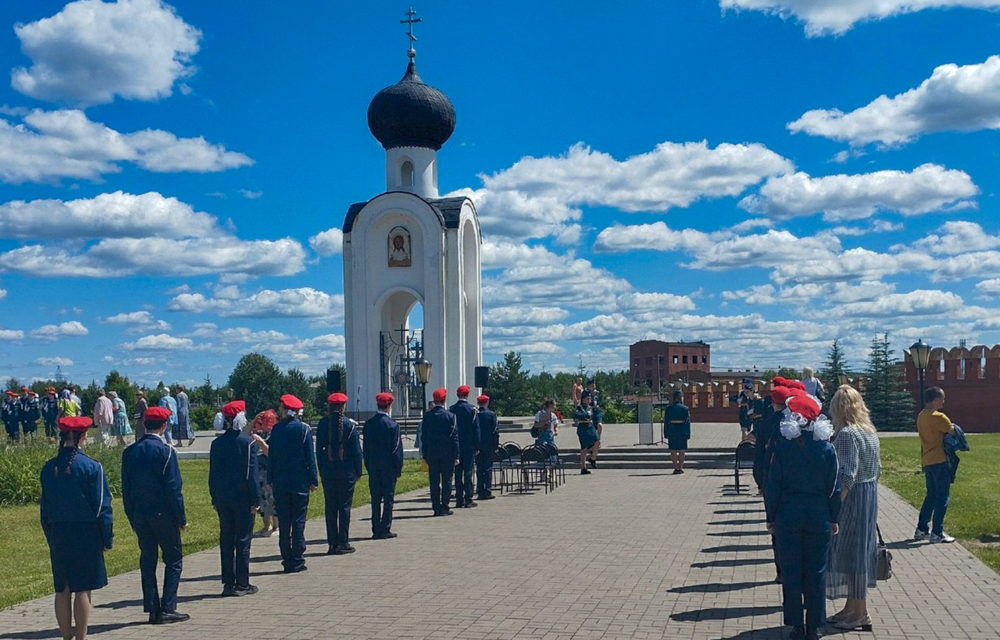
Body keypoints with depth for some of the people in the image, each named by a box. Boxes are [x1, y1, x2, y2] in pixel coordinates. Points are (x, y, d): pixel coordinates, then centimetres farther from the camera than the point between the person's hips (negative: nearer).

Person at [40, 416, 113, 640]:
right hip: (86, 536, -5)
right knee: (83, 589, 0)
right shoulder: (92, 467, -11)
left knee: (62, 590, 10)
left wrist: (51, 539, 17)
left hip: (58, 535, 5)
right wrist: (107, 538, -1)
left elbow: (45, 508, 9)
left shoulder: (48, 468, 4)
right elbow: (102, 506, -9)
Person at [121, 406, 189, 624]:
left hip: (140, 515, 5)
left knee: (147, 561, 10)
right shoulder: (165, 451, -12)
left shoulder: (129, 452, 5)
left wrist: (132, 518, 15)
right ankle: (167, 609, 0)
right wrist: (181, 518, -7)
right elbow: (174, 488, -13)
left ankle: (152, 609, 12)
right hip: (163, 514, -5)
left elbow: (126, 489, 9)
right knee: (173, 561, 4)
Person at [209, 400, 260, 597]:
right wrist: (256, 500, -7)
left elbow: (213, 473, 6)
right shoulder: (248, 442, -10)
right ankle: (242, 584, 4)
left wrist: (215, 499, 13)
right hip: (243, 498, -4)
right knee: (243, 540, 2)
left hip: (223, 499, 4)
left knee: (226, 541, 9)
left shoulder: (217, 443, 3)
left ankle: (228, 583, 12)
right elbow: (252, 473, -11)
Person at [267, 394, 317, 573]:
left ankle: (287, 561, 10)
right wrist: (313, 480, 0)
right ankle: (297, 561, 3)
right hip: (300, 482, -2)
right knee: (298, 521, 3)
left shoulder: (276, 429, 0)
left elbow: (271, 456, 2)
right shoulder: (304, 429, -5)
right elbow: (310, 457, -5)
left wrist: (271, 480, 9)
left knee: (283, 522, 7)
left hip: (280, 482, 2)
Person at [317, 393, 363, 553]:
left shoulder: (323, 424, 1)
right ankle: (343, 543, 2)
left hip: (328, 472, 2)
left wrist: (321, 471, 11)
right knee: (345, 506, 3)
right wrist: (358, 471, 4)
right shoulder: (350, 424, -6)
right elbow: (356, 450, -5)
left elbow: (319, 449, 4)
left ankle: (332, 544, 10)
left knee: (330, 507, 8)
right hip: (346, 471, -2)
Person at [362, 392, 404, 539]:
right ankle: (385, 530, 1)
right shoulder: (392, 424, -11)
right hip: (389, 467, -4)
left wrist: (368, 466, 13)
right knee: (388, 498, 2)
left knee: (375, 498, 9)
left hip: (373, 467, 4)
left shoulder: (368, 423, 3)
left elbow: (365, 447, 7)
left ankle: (376, 530, 10)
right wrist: (398, 468, -2)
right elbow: (396, 448, -9)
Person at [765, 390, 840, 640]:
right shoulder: (826, 448, -6)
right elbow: (834, 487, -1)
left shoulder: (782, 446, -9)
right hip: (819, 516, 1)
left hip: (787, 516, -1)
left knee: (791, 572, 9)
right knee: (816, 572, 10)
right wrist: (834, 518, 10)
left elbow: (773, 486, -6)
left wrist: (771, 517, 4)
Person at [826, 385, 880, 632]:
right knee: (859, 551, 15)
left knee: (851, 552, 0)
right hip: (870, 494, 9)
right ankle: (852, 608, 25)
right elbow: (877, 469, 15)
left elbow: (847, 475, -24)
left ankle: (860, 614, 8)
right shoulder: (870, 431, 9)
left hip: (852, 497, -9)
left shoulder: (846, 434, -18)